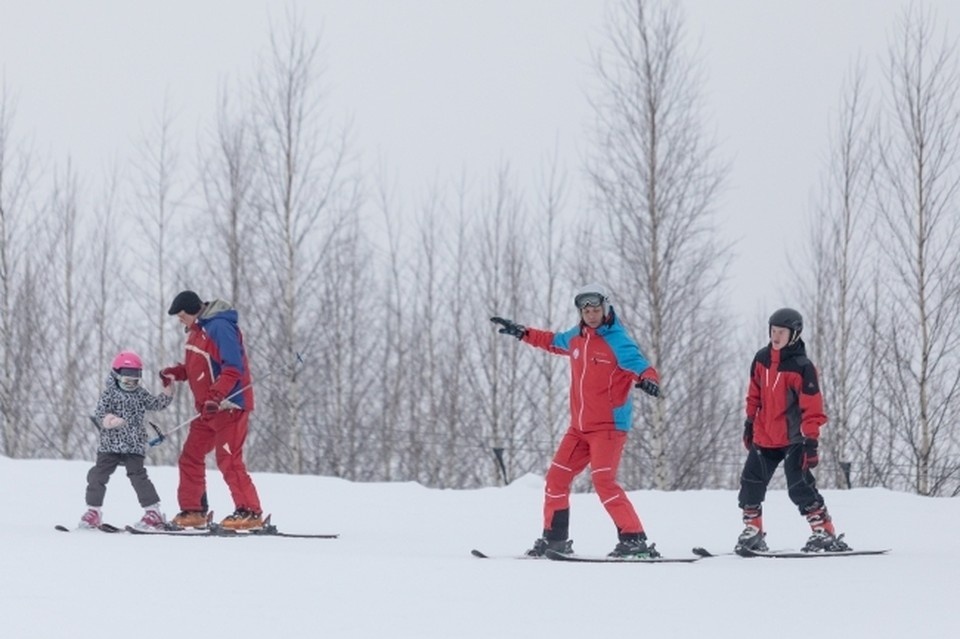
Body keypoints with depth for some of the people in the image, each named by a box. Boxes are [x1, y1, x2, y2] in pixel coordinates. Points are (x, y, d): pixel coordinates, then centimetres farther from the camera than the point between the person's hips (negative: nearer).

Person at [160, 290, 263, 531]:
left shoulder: (219, 327, -16)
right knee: (190, 458, 11)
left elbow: (233, 367, -23)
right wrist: (174, 373, 5)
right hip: (207, 409, 10)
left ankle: (250, 512, -9)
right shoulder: (197, 329, 15)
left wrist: (216, 396, -31)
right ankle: (192, 511, 18)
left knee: (229, 462, -12)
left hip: (228, 406, -10)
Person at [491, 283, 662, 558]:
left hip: (609, 425, -8)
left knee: (604, 481, -20)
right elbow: (553, 341, 30)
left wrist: (647, 380, -46)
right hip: (580, 427, 8)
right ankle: (554, 538, 21)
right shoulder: (576, 338, 8)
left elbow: (642, 366, -24)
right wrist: (522, 333, 33)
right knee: (556, 477, 8)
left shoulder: (617, 342, -13)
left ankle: (634, 540, -19)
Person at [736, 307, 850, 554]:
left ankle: (824, 532, -7)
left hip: (792, 438, -6)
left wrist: (811, 441, -18)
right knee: (751, 485, 7)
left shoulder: (802, 367, -15)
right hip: (764, 437, 6)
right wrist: (749, 422, 19)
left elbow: (812, 408, -15)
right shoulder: (762, 359, 4)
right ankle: (752, 532, 21)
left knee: (799, 487, -13)